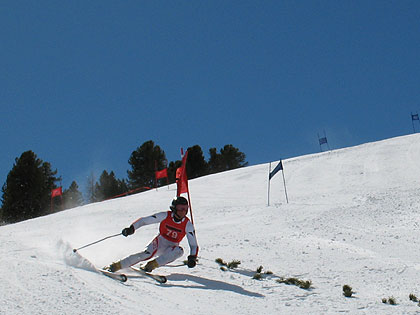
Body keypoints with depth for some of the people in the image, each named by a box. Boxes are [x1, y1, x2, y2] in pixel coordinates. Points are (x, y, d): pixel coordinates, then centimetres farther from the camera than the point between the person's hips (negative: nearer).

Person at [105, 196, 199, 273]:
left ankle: (152, 265, -32)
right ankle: (116, 266, -28)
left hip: (171, 248, 1)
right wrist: (131, 229, -23)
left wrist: (192, 258, -27)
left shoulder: (187, 225, -12)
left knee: (179, 251, -33)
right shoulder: (165, 216, -13)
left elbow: (194, 245, -8)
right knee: (147, 254, -33)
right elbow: (144, 220, -8)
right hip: (159, 242, -1)